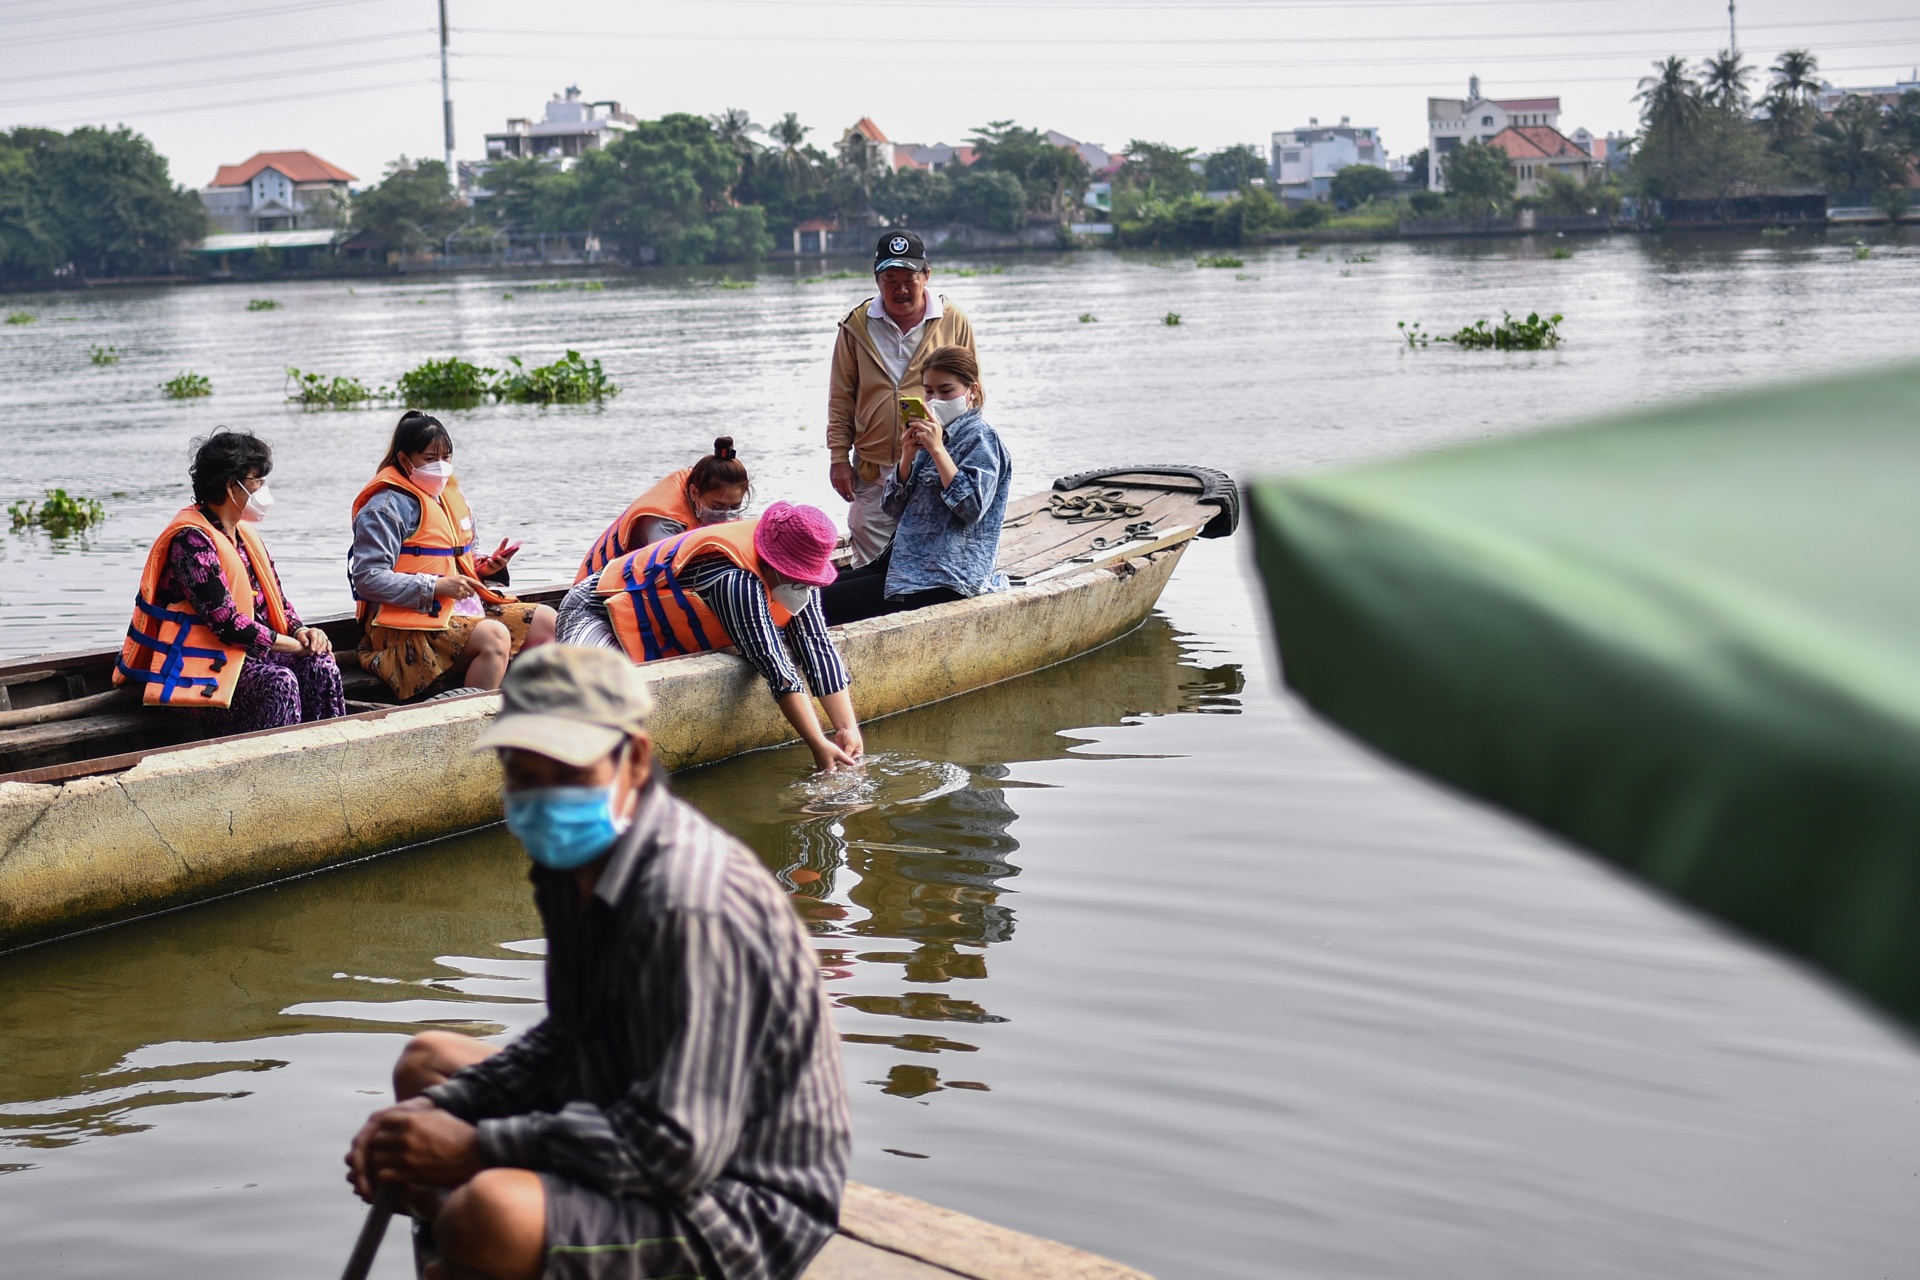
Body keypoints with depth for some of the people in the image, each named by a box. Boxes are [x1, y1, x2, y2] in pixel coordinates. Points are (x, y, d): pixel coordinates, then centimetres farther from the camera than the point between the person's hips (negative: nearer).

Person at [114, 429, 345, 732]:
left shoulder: (243, 532, 14)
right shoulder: (192, 540, -16)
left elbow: (276, 598, 16)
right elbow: (227, 622, -22)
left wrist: (301, 632, -6)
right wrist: (295, 645, -15)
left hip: (247, 651, 8)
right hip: (199, 666, -8)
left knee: (320, 665, -17)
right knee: (279, 682, -32)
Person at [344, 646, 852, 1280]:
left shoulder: (692, 910, -28)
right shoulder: (581, 862, 3)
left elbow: (679, 1149, -30)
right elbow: (568, 1042, 15)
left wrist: (476, 1147, -24)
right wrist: (440, 1107, -1)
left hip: (743, 1214, -10)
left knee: (494, 1210, -36)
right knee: (425, 1061, 22)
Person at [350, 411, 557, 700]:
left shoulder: (450, 495, 18)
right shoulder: (387, 507, -10)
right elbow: (367, 579, -19)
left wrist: (485, 565, 5)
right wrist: (435, 587, -23)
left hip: (462, 609, 9)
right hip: (411, 624, -9)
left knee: (544, 621, -1)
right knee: (494, 636, -32)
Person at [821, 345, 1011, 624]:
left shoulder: (980, 439, -7)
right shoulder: (932, 435, 15)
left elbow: (972, 508, -22)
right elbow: (894, 507, 10)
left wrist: (937, 449, -21)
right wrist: (907, 457, -7)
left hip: (947, 576, -8)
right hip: (910, 560, 8)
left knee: (828, 602, -14)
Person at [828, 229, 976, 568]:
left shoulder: (954, 322, 2)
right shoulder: (857, 326, 4)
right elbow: (841, 398, 9)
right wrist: (838, 457, 4)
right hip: (872, 472, 1)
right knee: (870, 570, 2)